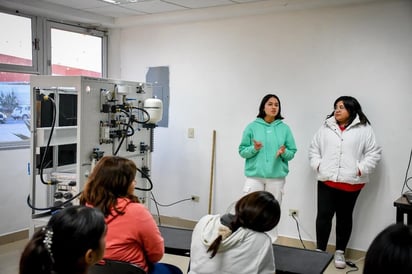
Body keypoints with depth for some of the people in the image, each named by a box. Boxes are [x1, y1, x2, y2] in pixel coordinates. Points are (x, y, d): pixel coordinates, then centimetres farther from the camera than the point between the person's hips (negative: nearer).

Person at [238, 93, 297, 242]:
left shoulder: (285, 128, 4)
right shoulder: (252, 127, 1)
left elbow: (292, 152, 6)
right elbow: (242, 151, 2)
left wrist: (284, 152, -15)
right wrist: (253, 149, -17)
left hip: (277, 177, 1)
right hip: (254, 176, -1)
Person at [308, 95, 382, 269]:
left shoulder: (364, 129, -1)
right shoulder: (326, 128, 8)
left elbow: (374, 152, -2)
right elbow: (313, 148, 12)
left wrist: (360, 170, -10)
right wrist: (317, 165, -1)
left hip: (350, 182, -2)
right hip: (326, 180, 2)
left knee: (344, 218, 12)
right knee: (323, 215, 4)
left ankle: (340, 252, 26)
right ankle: (320, 250, 18)